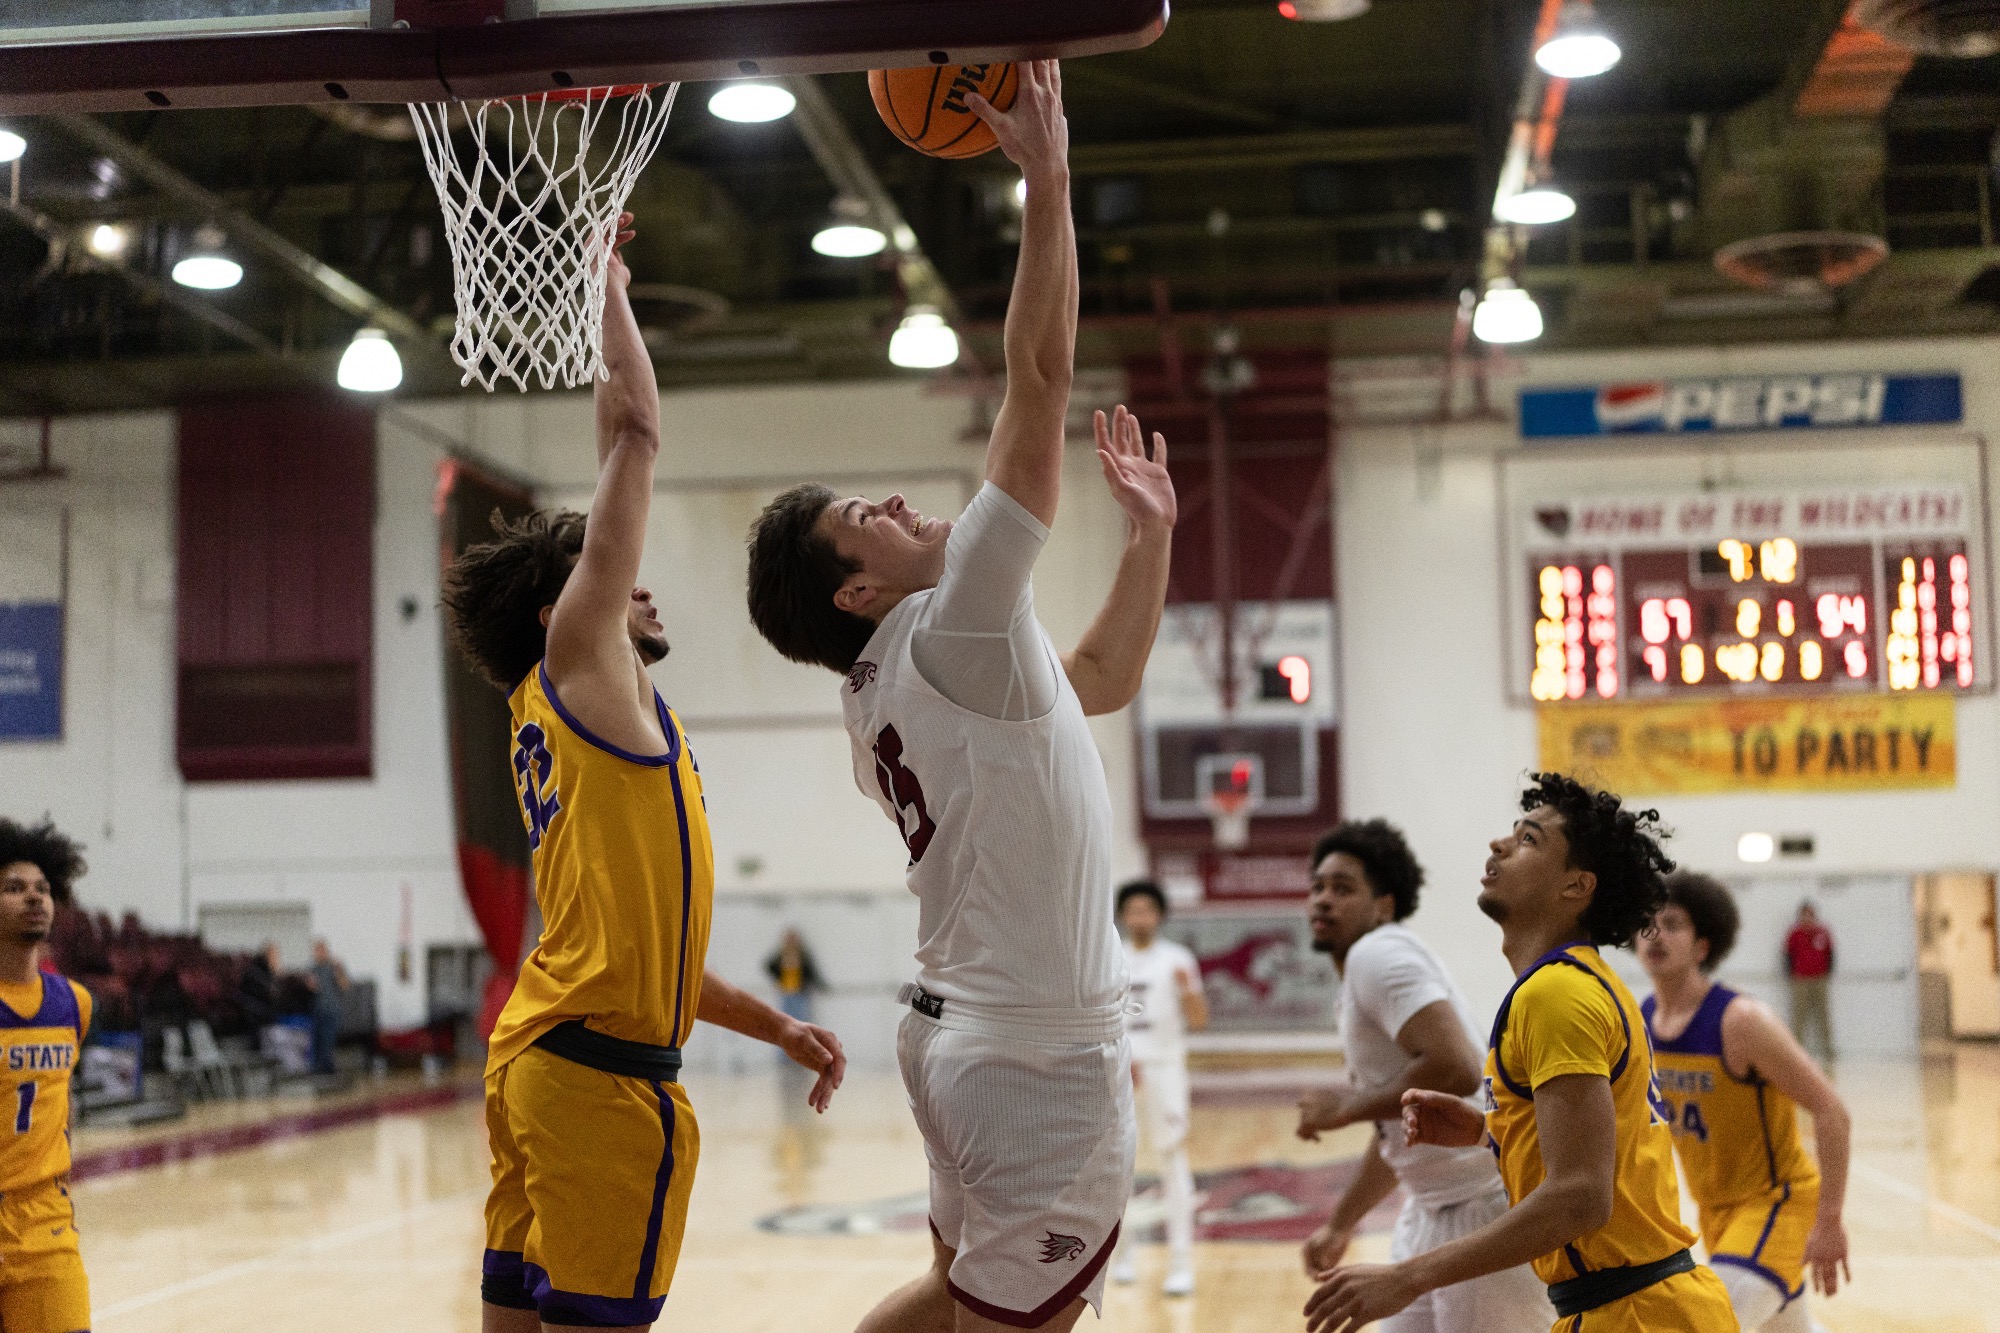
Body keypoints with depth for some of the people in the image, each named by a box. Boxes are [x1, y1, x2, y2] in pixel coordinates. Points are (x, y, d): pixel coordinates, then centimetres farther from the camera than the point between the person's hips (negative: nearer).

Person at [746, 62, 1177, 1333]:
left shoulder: (887, 689, 11)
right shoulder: (953, 630, -15)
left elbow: (1102, 682, 24)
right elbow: (1042, 376, -20)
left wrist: (1151, 534, 17)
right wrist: (1048, 180, -15)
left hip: (965, 1029, 10)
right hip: (1039, 1050, -10)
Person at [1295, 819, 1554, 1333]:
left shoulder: (1377, 953, -14)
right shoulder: (1364, 970, 16)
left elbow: (1456, 1070, -29)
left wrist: (1347, 1106, -17)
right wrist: (1340, 1225, 27)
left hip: (1489, 1208, -10)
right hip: (1432, 1209, 10)